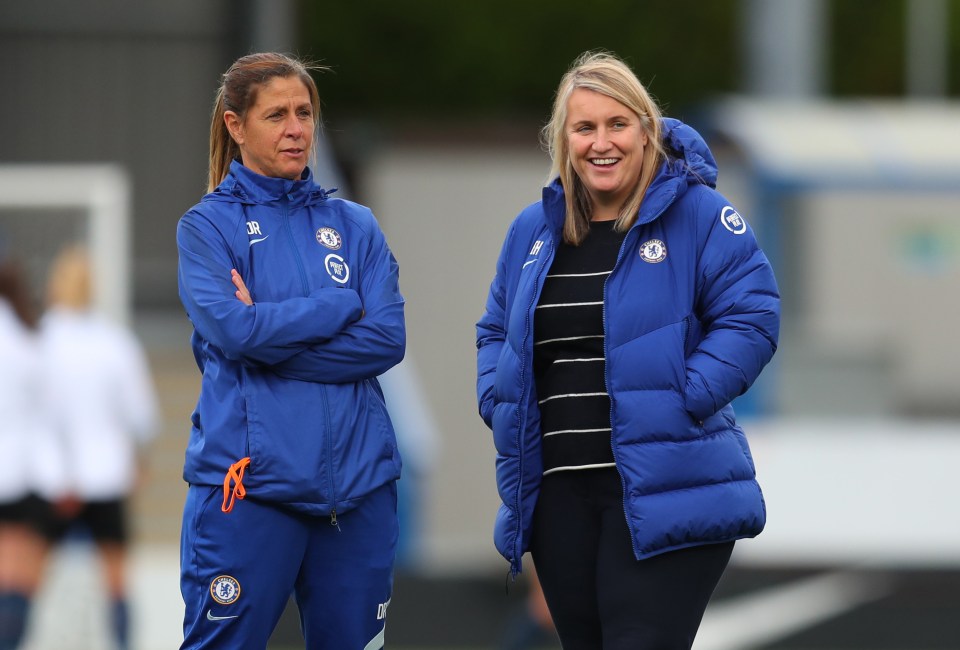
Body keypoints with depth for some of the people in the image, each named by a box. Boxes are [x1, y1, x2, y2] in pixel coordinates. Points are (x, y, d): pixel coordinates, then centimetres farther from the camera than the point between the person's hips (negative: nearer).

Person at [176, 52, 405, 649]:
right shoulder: (208, 225, 4)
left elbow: (388, 339, -2)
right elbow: (232, 329, -13)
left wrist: (271, 332, -9)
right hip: (249, 480, -3)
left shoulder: (354, 226, 12)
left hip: (356, 478, 3)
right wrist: (342, 306, -5)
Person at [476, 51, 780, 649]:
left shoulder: (696, 215, -4)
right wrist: (498, 403, 6)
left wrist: (684, 400, -18)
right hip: (558, 494, 6)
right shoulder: (534, 230, 14)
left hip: (664, 493, -6)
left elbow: (751, 317, -10)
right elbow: (497, 331, 25)